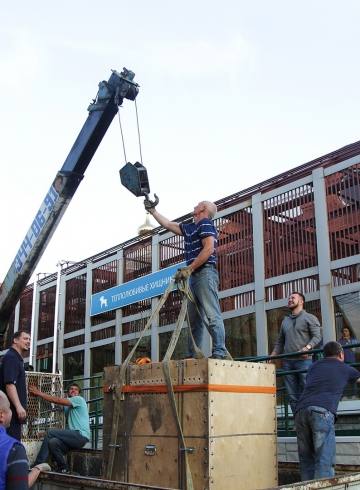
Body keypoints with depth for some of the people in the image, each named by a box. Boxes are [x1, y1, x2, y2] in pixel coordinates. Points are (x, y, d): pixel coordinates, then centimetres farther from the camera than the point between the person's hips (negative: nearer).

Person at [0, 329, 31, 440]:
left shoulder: (17, 358, 19)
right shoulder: (11, 357, -12)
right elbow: (9, 384, -24)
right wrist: (18, 406, -28)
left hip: (14, 409, 10)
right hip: (12, 410, -10)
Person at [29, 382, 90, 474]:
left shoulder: (79, 399, -1)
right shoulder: (68, 408, 27)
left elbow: (57, 400, -9)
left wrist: (38, 393, -8)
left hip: (81, 435, -7)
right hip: (75, 437, 7)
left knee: (50, 432, -15)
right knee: (52, 442, -20)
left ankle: (38, 465, -10)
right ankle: (63, 468, -7)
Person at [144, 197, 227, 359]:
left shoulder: (205, 223, -3)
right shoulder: (189, 228, 25)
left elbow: (209, 249, -15)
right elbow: (168, 224, 35)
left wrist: (189, 268, -18)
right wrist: (152, 211, 37)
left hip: (205, 273, -10)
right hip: (194, 277, 10)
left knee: (212, 315, -15)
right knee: (194, 320, 6)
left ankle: (220, 353, -19)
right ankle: (192, 356, 7)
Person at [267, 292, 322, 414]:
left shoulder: (309, 318, 5)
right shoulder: (285, 322, 22)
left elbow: (317, 336, -5)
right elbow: (280, 342, 24)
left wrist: (307, 347, -23)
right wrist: (272, 356, 11)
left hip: (304, 360, -6)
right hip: (288, 362, 6)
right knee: (293, 397, 3)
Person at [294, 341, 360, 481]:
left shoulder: (314, 366, 30)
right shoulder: (345, 369, 22)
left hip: (301, 410, 4)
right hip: (322, 411, -4)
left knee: (306, 460, 11)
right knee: (324, 461, -5)